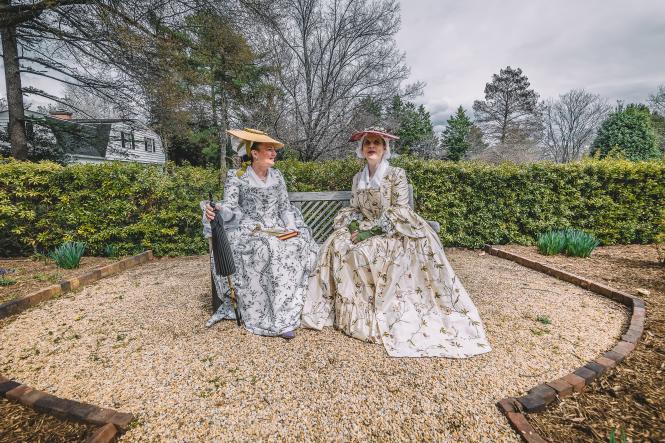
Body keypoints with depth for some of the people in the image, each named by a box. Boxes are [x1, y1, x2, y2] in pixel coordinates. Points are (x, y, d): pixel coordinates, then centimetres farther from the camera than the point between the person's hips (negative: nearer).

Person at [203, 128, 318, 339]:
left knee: (300, 243, -26)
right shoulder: (236, 177, 0)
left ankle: (286, 315, -22)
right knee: (267, 249, -36)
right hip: (248, 230, -4)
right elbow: (230, 208, -8)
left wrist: (292, 229, -4)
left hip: (277, 228, 4)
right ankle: (278, 319, -27)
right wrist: (215, 210, -31)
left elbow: (285, 207, 13)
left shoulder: (277, 175, 13)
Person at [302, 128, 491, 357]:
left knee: (363, 252, -31)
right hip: (364, 229, 6)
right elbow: (353, 209, 12)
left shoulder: (396, 174, -7)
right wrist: (354, 226, -10)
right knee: (336, 245, -19)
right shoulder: (358, 178, 10)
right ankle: (341, 307, -8)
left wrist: (370, 230, -20)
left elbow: (399, 211, -15)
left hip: (393, 231, -5)